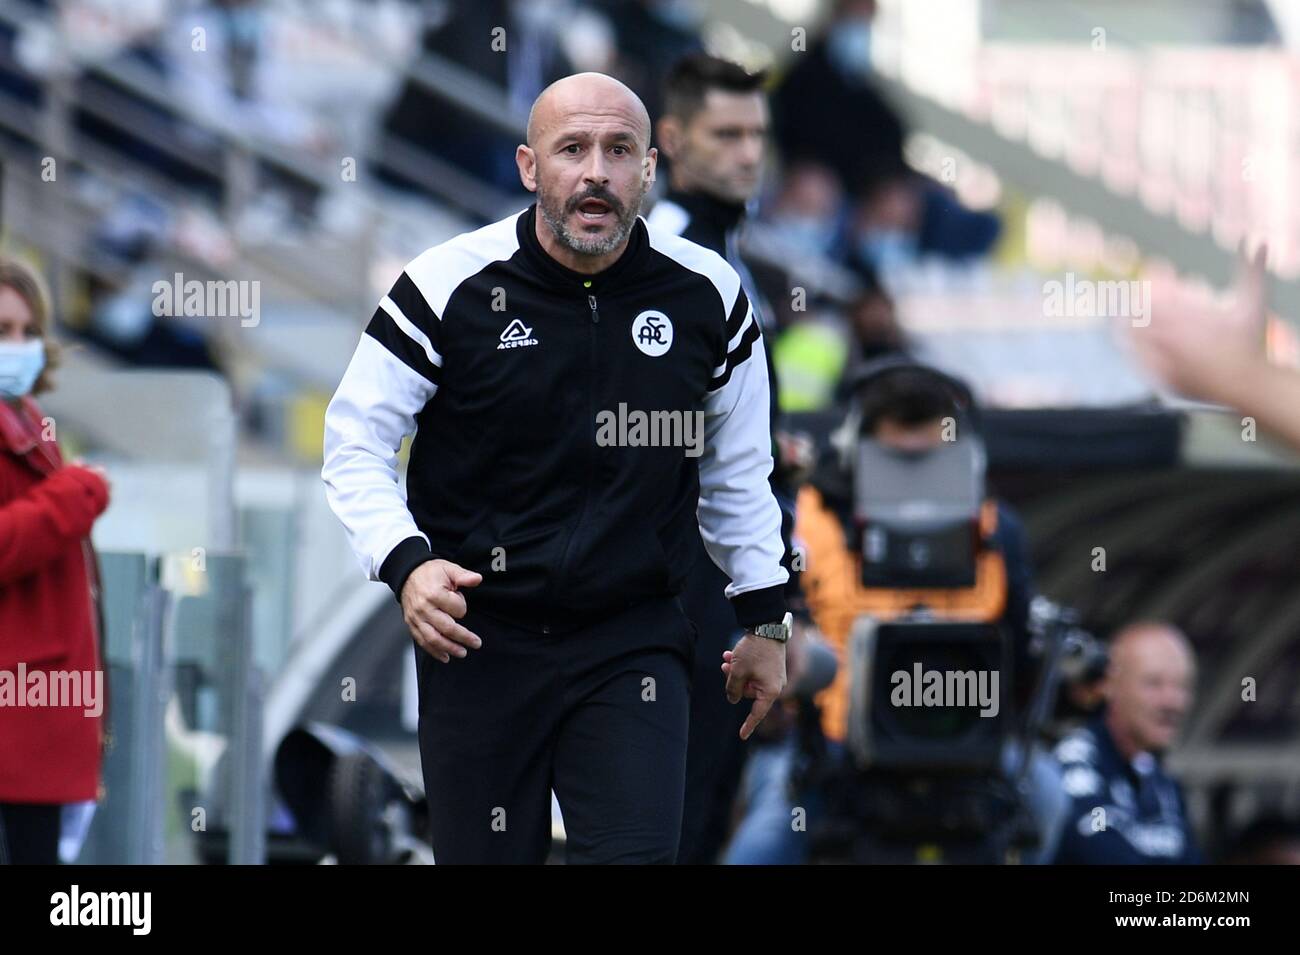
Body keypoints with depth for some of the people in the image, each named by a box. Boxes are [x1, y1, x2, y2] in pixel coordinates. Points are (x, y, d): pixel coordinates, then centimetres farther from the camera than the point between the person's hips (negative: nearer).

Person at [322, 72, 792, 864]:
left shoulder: (707, 296, -1)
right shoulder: (450, 286, -9)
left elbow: (738, 465, 14)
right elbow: (355, 441, -3)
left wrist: (764, 619, 16)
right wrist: (405, 562, -19)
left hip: (634, 642, 1)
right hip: (478, 641, -1)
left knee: (638, 853, -14)